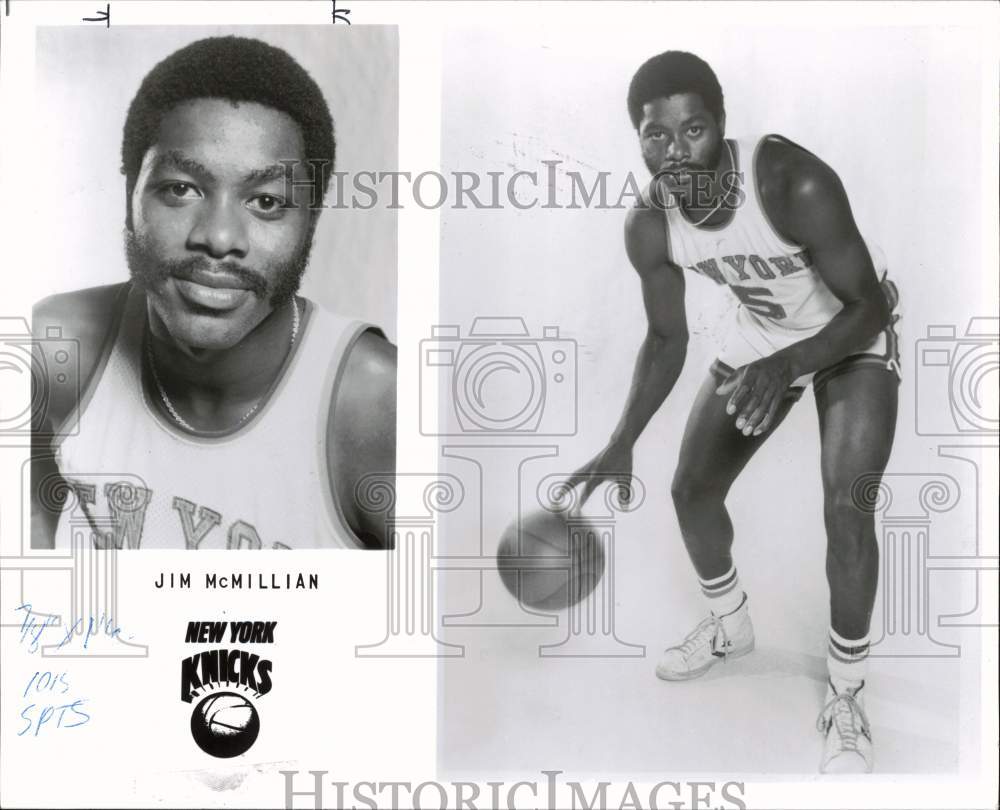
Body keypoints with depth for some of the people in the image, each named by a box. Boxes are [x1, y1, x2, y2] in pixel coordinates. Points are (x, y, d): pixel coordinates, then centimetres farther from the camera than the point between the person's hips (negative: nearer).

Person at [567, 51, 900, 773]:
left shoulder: (795, 183, -37)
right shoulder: (649, 227, -21)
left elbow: (868, 305, -30)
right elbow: (668, 340, -6)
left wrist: (789, 364, -49)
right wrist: (621, 445, -16)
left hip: (854, 333, -5)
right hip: (762, 335, 5)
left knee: (846, 509, -19)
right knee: (692, 490, 6)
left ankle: (847, 699, 2)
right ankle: (730, 627, 36)